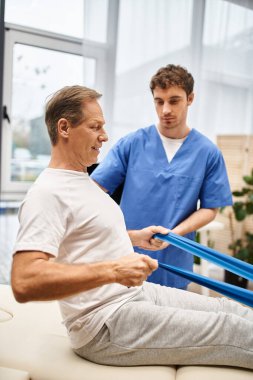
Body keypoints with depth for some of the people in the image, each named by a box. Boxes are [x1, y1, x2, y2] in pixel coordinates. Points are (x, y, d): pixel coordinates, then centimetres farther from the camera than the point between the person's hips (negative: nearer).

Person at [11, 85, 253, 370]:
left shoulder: (84, 180, 14)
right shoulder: (46, 193, -18)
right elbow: (24, 282, -28)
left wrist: (135, 237, 19)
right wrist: (112, 270, -30)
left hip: (139, 292, 9)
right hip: (105, 325, -9)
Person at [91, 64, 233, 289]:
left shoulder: (208, 153, -3)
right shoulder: (131, 143, -4)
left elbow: (210, 209, 1)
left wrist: (174, 233, -14)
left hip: (173, 265, 1)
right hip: (125, 260, 0)